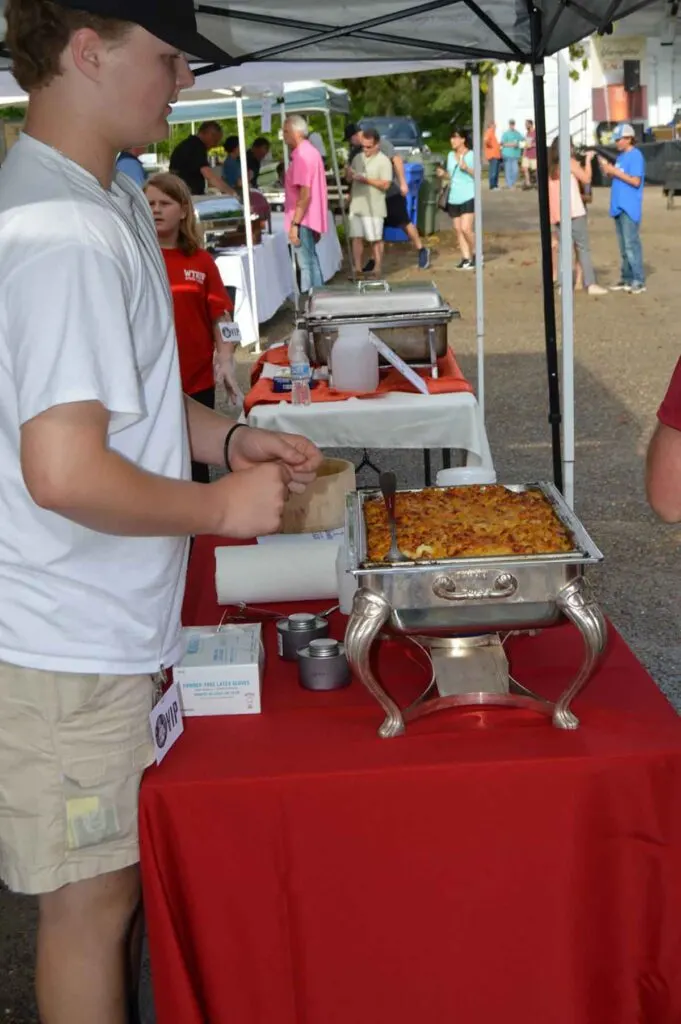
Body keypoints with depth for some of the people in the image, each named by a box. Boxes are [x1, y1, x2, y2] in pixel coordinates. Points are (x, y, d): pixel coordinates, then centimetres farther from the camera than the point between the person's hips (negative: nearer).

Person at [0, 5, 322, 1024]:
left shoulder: (109, 198, 10)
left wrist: (228, 437, 6)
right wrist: (223, 504, -16)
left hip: (105, 625, 9)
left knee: (116, 877, 24)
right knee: (91, 898, 10)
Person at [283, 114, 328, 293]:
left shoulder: (301, 155, -16)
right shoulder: (310, 151, 15)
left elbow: (305, 194, -22)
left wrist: (294, 223, -21)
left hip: (303, 220, -10)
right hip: (311, 218, 10)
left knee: (307, 264, -8)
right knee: (311, 262, 15)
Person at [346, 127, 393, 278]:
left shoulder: (384, 161, -5)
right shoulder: (358, 158, 13)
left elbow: (385, 184, -13)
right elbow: (350, 179, 18)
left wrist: (366, 180, -19)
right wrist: (348, 173, -5)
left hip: (374, 208, -5)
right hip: (356, 206, 5)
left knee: (375, 239, 2)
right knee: (356, 237, 3)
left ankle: (378, 269, 9)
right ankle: (358, 268, 8)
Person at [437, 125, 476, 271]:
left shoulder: (471, 155, -5)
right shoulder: (450, 155, 13)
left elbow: (478, 175, -6)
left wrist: (466, 168, -20)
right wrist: (443, 174, 1)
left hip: (468, 197, -6)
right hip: (453, 198, 6)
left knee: (466, 228, -14)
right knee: (458, 229, 5)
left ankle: (475, 254, 6)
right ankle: (465, 258, 11)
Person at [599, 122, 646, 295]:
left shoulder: (636, 156, -10)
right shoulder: (620, 155, 15)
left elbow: (636, 181, -17)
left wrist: (615, 171, -16)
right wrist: (606, 168, 1)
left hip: (630, 208, -8)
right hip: (618, 207, 8)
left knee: (631, 244, -10)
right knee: (623, 246, 11)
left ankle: (639, 281, -7)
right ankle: (627, 278, 17)